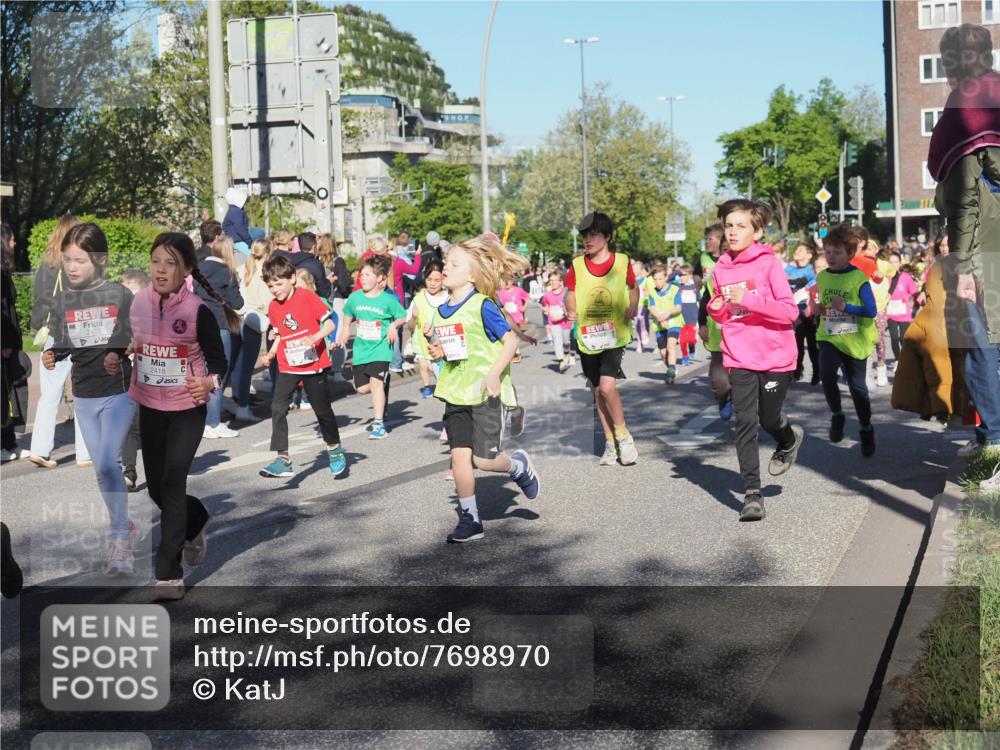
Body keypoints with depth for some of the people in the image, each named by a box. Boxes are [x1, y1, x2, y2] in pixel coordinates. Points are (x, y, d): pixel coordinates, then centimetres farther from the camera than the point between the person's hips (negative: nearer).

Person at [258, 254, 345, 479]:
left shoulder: (307, 297, -11)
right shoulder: (273, 307, 4)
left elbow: (329, 323, -11)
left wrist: (315, 337, -29)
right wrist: (270, 354, 0)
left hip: (314, 365, -3)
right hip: (288, 367, 4)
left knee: (322, 409, 9)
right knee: (278, 408, -13)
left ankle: (335, 449, 33)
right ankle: (282, 459, -10)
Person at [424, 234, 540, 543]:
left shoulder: (482, 306, -11)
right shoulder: (441, 311, 9)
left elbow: (511, 340, -12)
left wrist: (495, 373, -21)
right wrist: (436, 351, -1)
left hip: (485, 393, -6)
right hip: (455, 392, 6)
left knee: (483, 459, -4)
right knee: (460, 456, -1)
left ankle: (519, 466, 29)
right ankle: (469, 519, 10)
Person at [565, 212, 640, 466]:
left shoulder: (622, 262, -4)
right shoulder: (578, 265, -1)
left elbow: (633, 287, 12)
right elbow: (570, 293, 10)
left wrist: (633, 306, -7)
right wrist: (571, 310, -10)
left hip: (614, 334, -3)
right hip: (587, 336, 3)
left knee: (607, 386, -19)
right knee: (597, 391, 10)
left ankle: (623, 435, 4)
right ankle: (611, 442, 25)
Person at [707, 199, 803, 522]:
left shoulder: (769, 263, -8)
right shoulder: (721, 269, 6)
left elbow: (790, 311, -14)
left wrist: (748, 300, -23)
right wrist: (716, 310, -7)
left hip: (775, 356, -3)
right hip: (739, 359, 3)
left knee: (769, 419, 9)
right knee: (745, 423, -5)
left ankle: (790, 439, 45)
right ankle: (752, 492, 0)